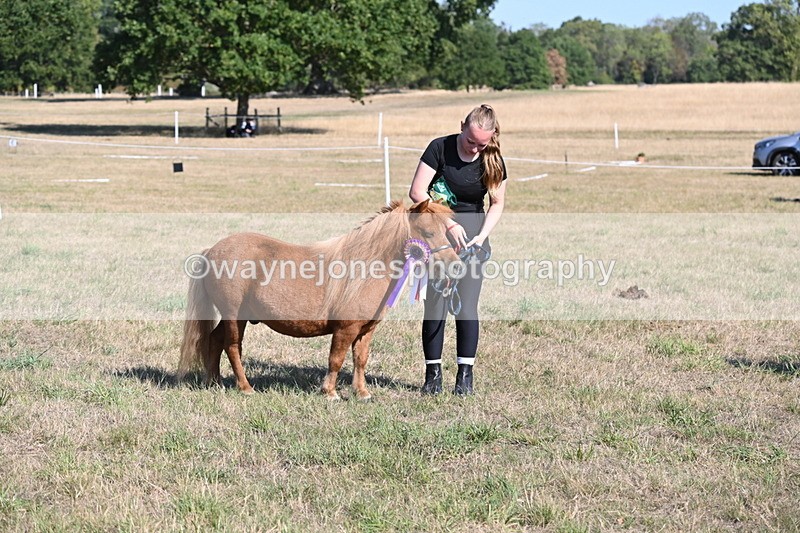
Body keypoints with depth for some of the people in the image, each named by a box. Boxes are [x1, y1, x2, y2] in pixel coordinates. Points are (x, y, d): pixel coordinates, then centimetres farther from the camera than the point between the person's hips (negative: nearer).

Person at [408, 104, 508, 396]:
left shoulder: (492, 160, -5)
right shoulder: (439, 148, -12)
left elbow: (497, 203, 4)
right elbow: (417, 192, -14)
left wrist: (483, 235, -12)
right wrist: (449, 224, -19)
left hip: (472, 232, 1)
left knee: (466, 305, -6)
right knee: (435, 305, -3)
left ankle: (465, 375, 2)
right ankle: (433, 375, 6)